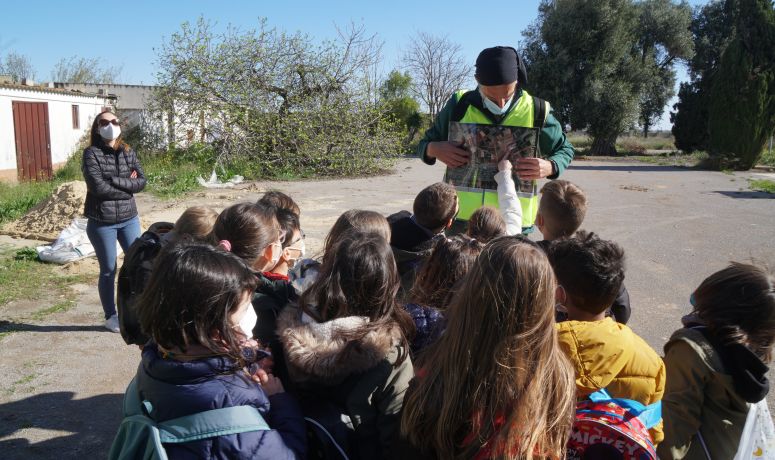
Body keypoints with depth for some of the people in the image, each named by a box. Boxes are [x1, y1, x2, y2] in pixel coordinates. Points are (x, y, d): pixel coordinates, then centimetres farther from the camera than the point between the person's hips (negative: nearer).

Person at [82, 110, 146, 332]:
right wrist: (128, 185, -9)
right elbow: (98, 187, -18)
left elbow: (142, 181, -3)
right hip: (102, 222, -4)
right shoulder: (91, 153, -7)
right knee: (108, 270, 7)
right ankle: (111, 316, 22)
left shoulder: (128, 152, 6)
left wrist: (114, 181, -14)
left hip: (129, 218, 4)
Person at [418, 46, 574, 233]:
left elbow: (565, 150, 11)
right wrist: (434, 149, -16)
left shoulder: (536, 112, -3)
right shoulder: (460, 105, -2)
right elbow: (425, 144, 9)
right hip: (461, 218, 1)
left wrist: (550, 167, -12)